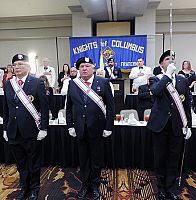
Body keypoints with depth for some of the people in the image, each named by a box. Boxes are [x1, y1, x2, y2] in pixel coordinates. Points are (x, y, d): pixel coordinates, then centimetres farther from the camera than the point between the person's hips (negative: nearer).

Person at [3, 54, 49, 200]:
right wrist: (5, 128, 10)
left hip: (31, 132, -4)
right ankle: (24, 188, 39)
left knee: (34, 164, 13)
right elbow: (6, 109, 11)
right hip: (13, 132, 4)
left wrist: (43, 128, -11)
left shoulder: (37, 83, -8)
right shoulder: (8, 84, 7)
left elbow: (44, 107, -9)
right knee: (21, 164, 19)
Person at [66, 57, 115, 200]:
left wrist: (108, 127, -7)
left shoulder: (103, 82, -4)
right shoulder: (73, 83, 3)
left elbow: (110, 106, -5)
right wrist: (70, 126, 3)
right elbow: (69, 107, 7)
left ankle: (95, 185, 36)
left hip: (97, 128, -2)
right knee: (83, 159, 16)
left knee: (96, 160, 13)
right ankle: (85, 184, 37)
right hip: (80, 129, 2)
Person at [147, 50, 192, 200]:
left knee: (174, 159, 12)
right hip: (161, 125, -2)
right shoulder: (155, 79, -1)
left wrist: (188, 125, 5)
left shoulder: (183, 80, 8)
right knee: (160, 159, 10)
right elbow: (156, 92, -25)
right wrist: (168, 75, -19)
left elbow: (187, 104, 8)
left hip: (177, 126, 3)